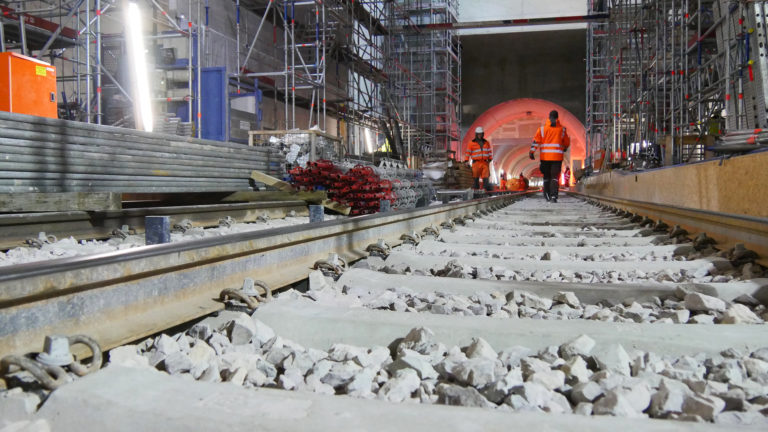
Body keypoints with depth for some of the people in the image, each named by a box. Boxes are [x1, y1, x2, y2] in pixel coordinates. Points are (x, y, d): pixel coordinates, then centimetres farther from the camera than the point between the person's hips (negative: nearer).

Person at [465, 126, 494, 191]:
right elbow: (468, 152, 5)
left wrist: (490, 159, 6)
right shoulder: (472, 143, 4)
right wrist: (466, 161, 0)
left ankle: (487, 188, -11)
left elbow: (490, 152, 16)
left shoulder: (486, 143, 14)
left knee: (486, 177, -7)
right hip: (476, 163, -2)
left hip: (485, 163, 2)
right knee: (476, 178, -1)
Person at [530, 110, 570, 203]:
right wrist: (564, 149, 34)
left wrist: (531, 152, -5)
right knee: (555, 177, -3)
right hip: (557, 156, -1)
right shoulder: (562, 129, 5)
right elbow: (567, 142, 14)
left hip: (545, 156, 1)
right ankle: (553, 196, -17)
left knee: (546, 176, 14)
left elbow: (536, 140, -5)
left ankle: (547, 196, 17)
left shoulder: (542, 128, 3)